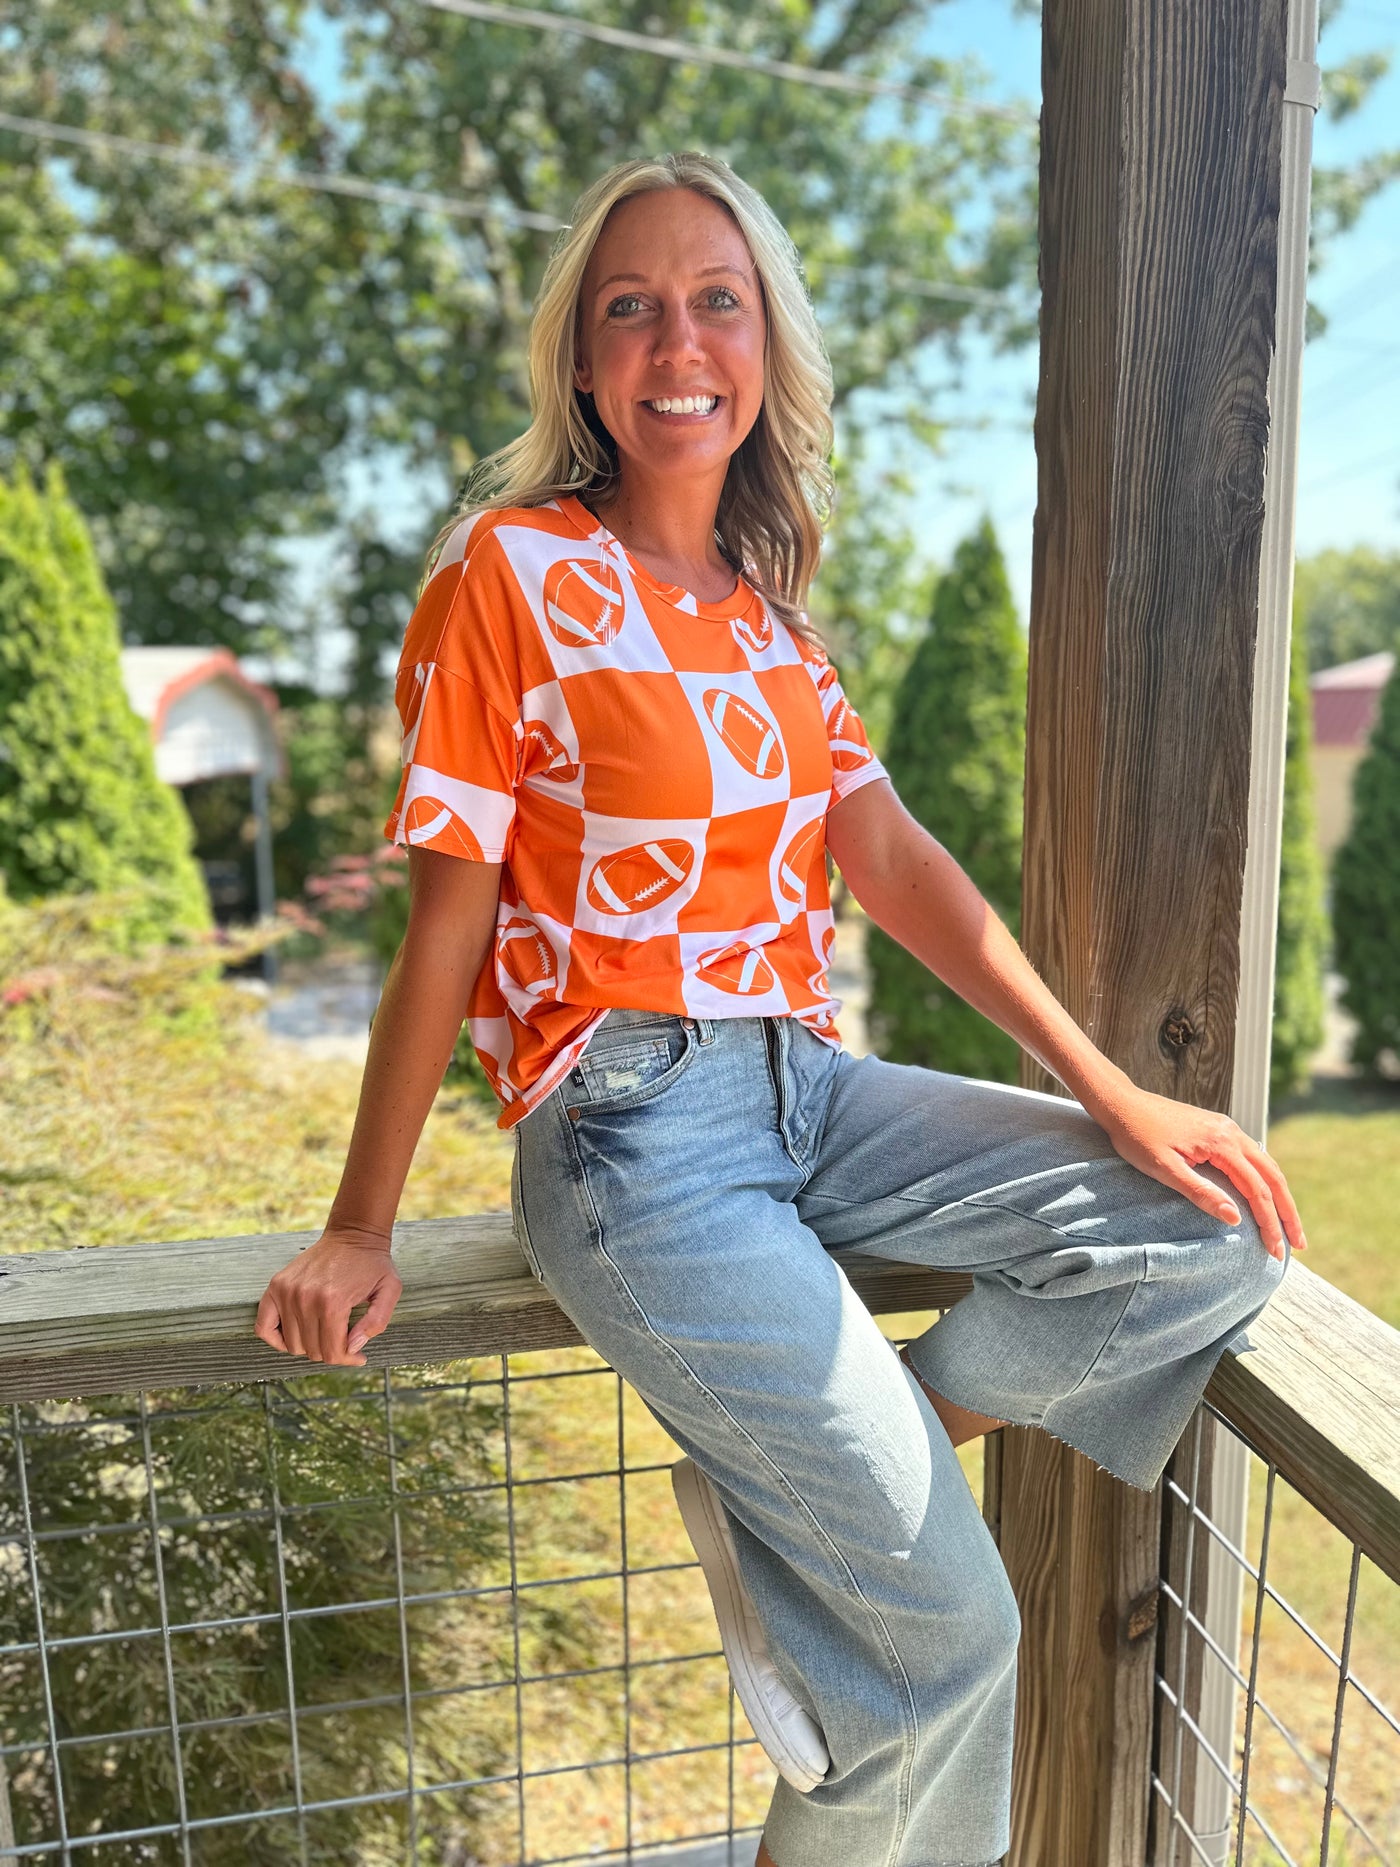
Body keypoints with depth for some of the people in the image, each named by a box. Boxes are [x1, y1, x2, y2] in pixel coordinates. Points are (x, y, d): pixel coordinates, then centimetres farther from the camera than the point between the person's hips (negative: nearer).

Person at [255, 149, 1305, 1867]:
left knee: (1211, 1238, -5)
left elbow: (889, 855, 4)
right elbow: (446, 921, -6)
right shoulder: (513, 570, -5)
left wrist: (1112, 1094, -3)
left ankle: (790, 1483, 3)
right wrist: (359, 1233, -3)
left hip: (811, 1089, 7)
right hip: (636, 1126, -6)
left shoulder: (767, 605, 14)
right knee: (951, 1628, -6)